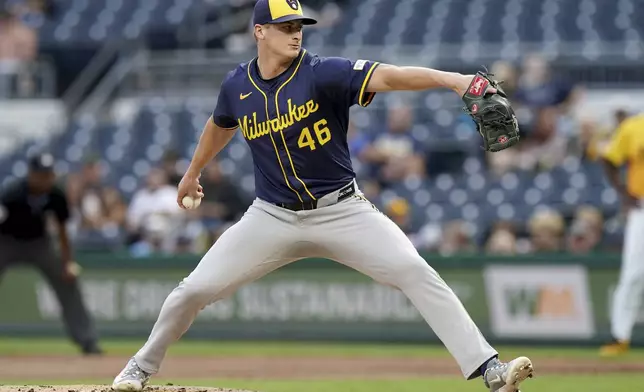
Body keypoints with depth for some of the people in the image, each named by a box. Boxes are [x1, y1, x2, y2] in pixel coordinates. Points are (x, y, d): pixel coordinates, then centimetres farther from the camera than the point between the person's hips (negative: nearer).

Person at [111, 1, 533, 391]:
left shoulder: (323, 73, -16)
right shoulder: (237, 85, -3)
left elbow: (386, 75, -32)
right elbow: (220, 125, 21)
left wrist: (451, 79, -47)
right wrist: (193, 173, 36)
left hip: (341, 211, -3)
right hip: (273, 217, 3)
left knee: (416, 272, -19)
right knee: (195, 290, 0)